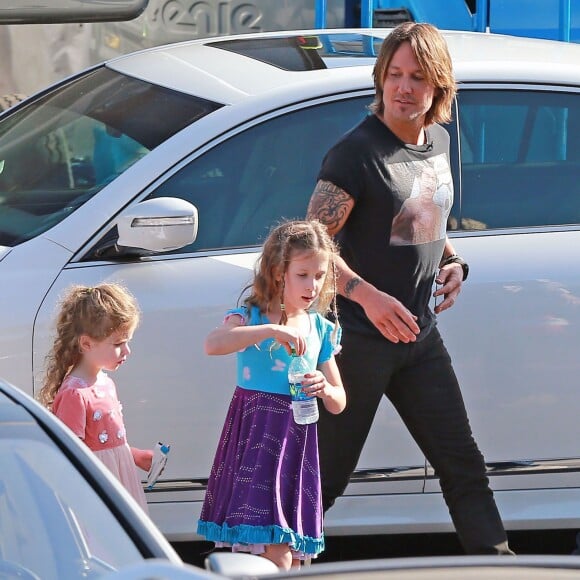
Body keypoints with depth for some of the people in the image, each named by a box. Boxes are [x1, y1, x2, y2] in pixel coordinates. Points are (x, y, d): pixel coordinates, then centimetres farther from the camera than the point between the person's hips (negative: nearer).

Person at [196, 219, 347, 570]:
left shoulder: (322, 331, 10)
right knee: (277, 558, -15)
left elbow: (339, 404, 15)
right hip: (256, 441, -5)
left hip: (298, 444, 6)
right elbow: (213, 344, -28)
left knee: (294, 557, 8)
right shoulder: (251, 317, -5)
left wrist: (325, 390, -8)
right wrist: (271, 330, -34)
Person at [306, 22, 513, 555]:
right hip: (359, 338, -7)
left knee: (463, 464, 9)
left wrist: (454, 264, 3)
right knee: (326, 474, -2)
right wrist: (367, 296, -33)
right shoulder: (357, 152, -16)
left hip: (420, 334, 7)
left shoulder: (437, 142, 8)